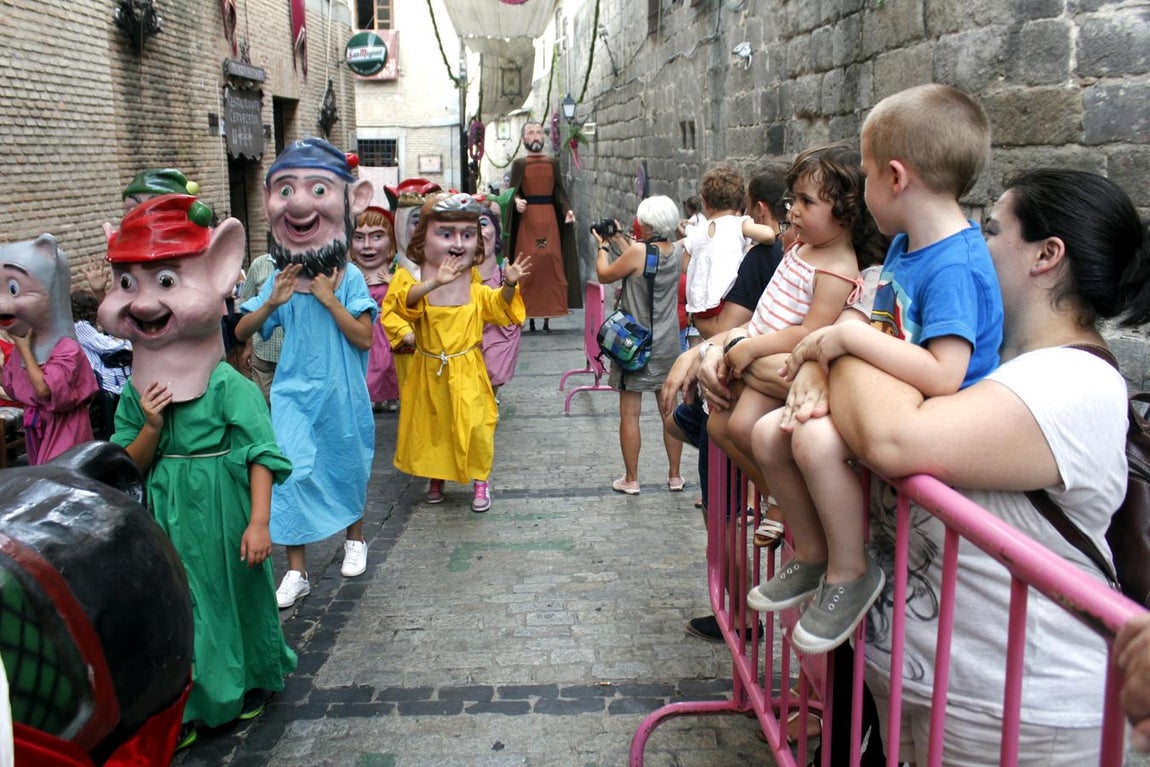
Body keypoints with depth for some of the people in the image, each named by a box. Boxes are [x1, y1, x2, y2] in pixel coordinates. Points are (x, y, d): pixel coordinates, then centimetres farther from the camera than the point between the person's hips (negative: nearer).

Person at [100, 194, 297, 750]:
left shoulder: (229, 386, -15)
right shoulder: (137, 393, 1)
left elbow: (262, 455, -15)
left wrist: (258, 522, -20)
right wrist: (150, 427, -14)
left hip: (222, 516, -5)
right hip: (167, 522, 5)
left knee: (235, 595, 11)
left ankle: (250, 682, 33)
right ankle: (186, 706, 29)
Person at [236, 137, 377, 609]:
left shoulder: (349, 278, -9)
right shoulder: (279, 280, -1)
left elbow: (364, 338, -16)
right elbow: (241, 333, 0)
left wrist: (330, 299, -21)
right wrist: (272, 301, -16)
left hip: (341, 394, -1)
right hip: (295, 394, 1)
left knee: (347, 467, 16)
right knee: (292, 472, -5)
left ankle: (355, 538, 44)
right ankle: (296, 571, 7)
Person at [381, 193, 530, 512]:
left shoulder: (476, 287, -5)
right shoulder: (417, 284, -14)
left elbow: (501, 307, 5)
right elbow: (406, 301, -34)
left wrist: (509, 285, -16)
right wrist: (433, 283, -51)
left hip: (467, 373, 0)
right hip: (429, 371, 0)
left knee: (475, 427, -1)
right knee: (430, 427, 13)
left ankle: (480, 480, 21)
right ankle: (436, 477, 37)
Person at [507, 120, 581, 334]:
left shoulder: (553, 163, 11)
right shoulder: (519, 164, 7)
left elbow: (559, 192, 9)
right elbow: (513, 192, 1)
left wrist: (567, 210, -8)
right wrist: (517, 201, -20)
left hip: (549, 219, 2)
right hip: (527, 218, -1)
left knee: (551, 263, -2)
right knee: (528, 267, -3)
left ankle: (547, 319, 2)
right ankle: (530, 319, 4)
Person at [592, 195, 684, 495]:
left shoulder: (638, 251, -18)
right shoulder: (678, 252, -1)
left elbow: (605, 275, -5)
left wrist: (602, 246, 11)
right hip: (668, 343, 6)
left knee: (629, 412, 4)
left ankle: (631, 479, 10)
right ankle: (674, 474, 23)